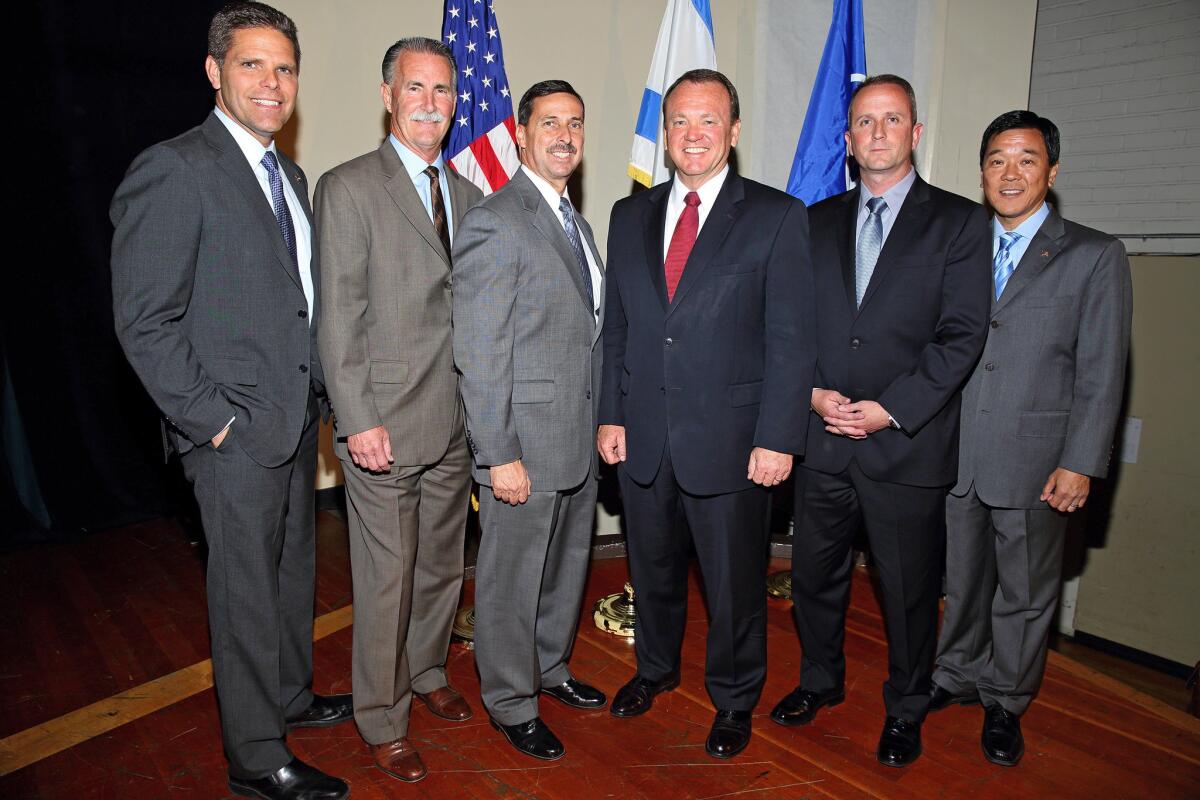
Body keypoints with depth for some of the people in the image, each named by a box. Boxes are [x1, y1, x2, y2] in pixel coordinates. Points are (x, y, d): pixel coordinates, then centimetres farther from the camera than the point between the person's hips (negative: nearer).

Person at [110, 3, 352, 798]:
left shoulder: (290, 176, 13)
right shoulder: (174, 170, -13)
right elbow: (144, 321, -16)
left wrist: (316, 392, 7)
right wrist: (212, 418, -16)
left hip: (297, 417, 8)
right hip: (237, 431, -8)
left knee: (294, 568, 20)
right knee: (248, 589, 5)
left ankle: (291, 694, 41)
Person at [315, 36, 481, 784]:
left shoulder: (469, 195, 12)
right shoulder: (348, 188, -5)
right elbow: (339, 317, -10)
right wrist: (358, 420, -15)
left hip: (455, 422, 6)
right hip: (385, 425, -5)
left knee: (443, 566, 18)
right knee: (386, 580, 4)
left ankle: (428, 673, 40)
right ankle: (383, 720, 24)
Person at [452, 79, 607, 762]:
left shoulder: (576, 222, 14)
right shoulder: (495, 222, -14)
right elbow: (479, 353, -18)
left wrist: (602, 424, 13)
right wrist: (500, 454, -19)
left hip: (580, 440, 9)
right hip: (526, 445, -8)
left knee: (567, 565, 21)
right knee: (512, 580, 8)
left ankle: (550, 667, 43)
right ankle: (512, 703, 28)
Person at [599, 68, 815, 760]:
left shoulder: (777, 217, -4)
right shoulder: (631, 216, 9)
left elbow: (792, 339, -8)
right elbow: (616, 326, 10)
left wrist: (777, 439, -13)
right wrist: (610, 414, 3)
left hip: (729, 438, -3)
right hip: (642, 437, 4)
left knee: (735, 580, 12)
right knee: (653, 567, 20)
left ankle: (735, 698, 36)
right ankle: (656, 666, 47)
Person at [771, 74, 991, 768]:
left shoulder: (961, 221, 0)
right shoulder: (819, 221, 10)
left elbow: (962, 335, -8)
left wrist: (891, 409, -15)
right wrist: (812, 391, -8)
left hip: (909, 445, -3)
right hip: (824, 441, 3)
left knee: (910, 590, 11)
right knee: (815, 575, 16)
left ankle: (907, 709, 34)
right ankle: (821, 680, 40)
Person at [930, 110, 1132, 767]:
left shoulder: (1095, 256, 0)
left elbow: (1101, 373, -5)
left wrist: (1080, 464, -11)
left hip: (1035, 460, -2)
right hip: (956, 454, 3)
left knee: (1024, 594, 11)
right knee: (962, 582, 16)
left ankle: (1004, 702, 31)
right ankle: (958, 676, 37)